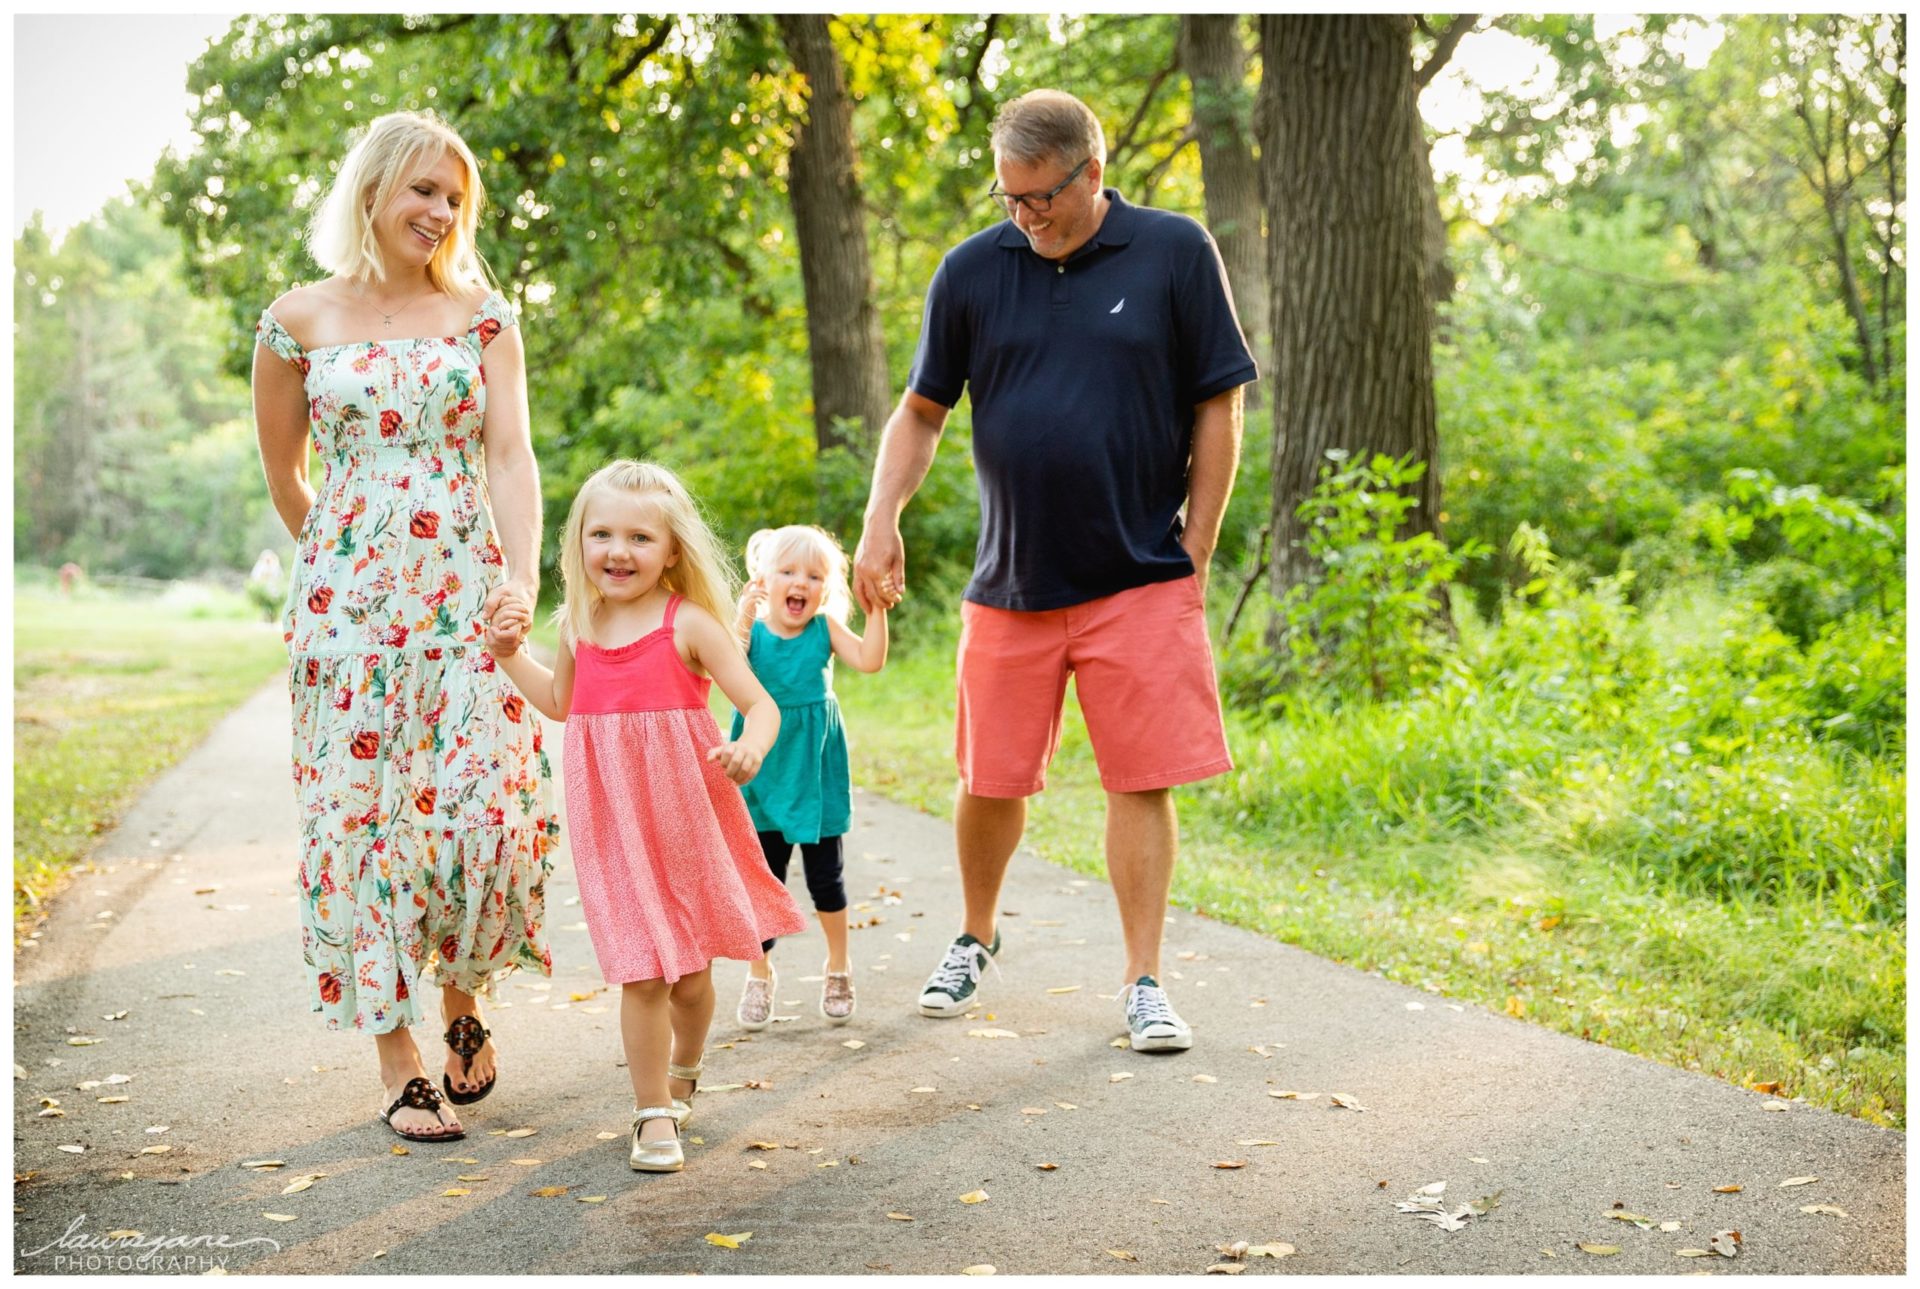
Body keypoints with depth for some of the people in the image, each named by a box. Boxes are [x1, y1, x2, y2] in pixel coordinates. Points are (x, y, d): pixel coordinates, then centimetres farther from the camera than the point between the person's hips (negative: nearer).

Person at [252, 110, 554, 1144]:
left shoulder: (483, 316, 7)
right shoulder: (298, 322, 4)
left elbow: (510, 455, -4)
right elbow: (283, 475, 15)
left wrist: (522, 578, -17)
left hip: (467, 595, 1)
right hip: (348, 602, 0)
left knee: (491, 802, -8)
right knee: (364, 815, -2)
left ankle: (463, 1000, 20)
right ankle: (400, 1063, 8)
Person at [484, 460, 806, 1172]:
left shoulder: (688, 623, -8)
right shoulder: (579, 625, 6)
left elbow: (760, 701, -11)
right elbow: (559, 703, 24)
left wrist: (752, 746, -32)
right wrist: (510, 651, 11)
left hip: (685, 814, -2)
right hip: (613, 822, 2)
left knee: (690, 973, 11)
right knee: (640, 973, -3)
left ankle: (683, 1072, 41)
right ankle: (654, 1114, 11)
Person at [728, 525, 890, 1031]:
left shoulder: (825, 628, -5)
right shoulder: (750, 628, -7)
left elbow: (869, 661, -18)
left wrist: (876, 610, -25)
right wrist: (744, 616, -33)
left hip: (816, 774, 0)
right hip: (765, 776, 0)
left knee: (825, 876, 8)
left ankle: (838, 967, 29)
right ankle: (759, 975, 25)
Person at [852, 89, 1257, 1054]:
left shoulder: (1175, 253, -3)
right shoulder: (972, 271, 2)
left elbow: (1217, 409, 0)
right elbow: (922, 411, 10)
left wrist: (1194, 556, -3)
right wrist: (882, 518, -5)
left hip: (1141, 583, -2)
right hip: (1009, 582, 2)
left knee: (1141, 783, -2)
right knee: (990, 783, 9)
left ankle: (1144, 981, 10)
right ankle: (975, 940, 34)